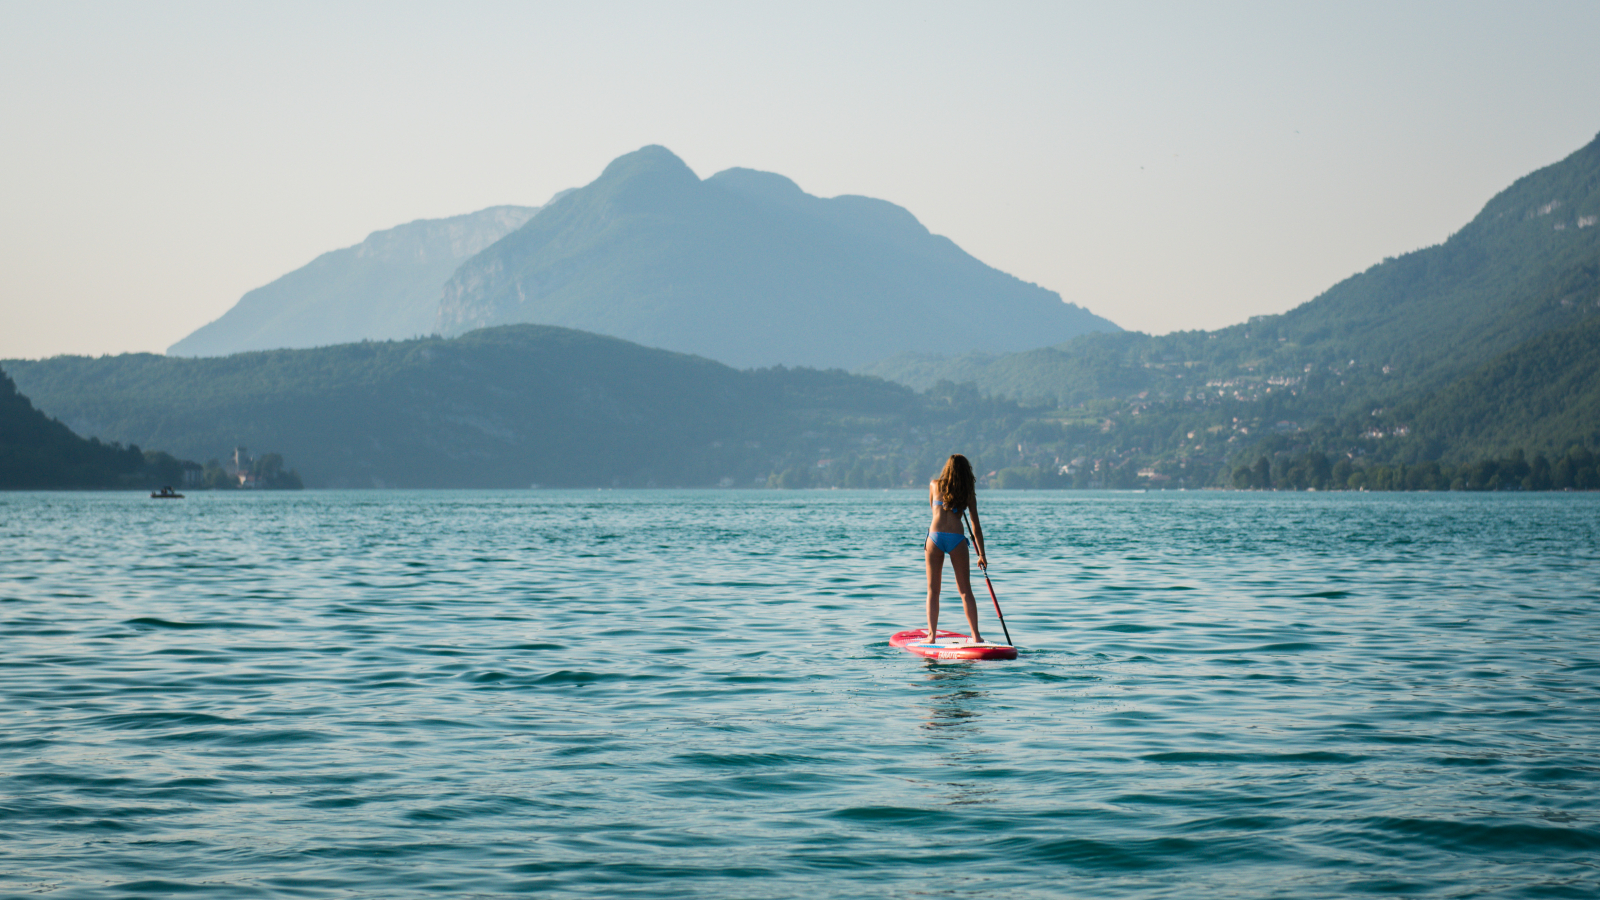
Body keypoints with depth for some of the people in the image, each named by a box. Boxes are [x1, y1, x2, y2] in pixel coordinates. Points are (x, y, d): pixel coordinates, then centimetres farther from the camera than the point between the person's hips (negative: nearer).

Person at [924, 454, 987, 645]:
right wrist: (982, 554, 14)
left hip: (935, 536, 0)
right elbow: (976, 526, 9)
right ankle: (976, 635, 3)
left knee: (933, 591, 8)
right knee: (965, 591, 7)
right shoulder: (968, 493, 8)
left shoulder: (934, 485, 9)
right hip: (957, 539, 0)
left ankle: (932, 635, 2)